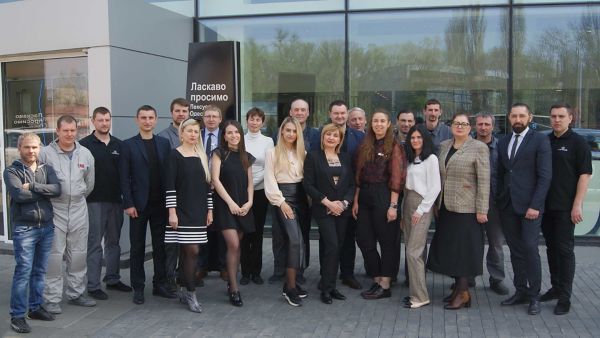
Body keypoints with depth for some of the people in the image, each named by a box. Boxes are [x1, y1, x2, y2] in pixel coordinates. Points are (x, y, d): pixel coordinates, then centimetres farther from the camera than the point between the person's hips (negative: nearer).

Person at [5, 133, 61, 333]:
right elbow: (19, 194, -18)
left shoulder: (47, 169, 10)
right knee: (23, 271, -5)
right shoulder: (11, 171, -1)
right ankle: (17, 315, 3)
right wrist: (44, 191, -9)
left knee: (40, 271, 12)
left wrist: (32, 186, -15)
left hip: (47, 227, 4)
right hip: (24, 228, -4)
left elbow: (57, 189, -7)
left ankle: (35, 307, 25)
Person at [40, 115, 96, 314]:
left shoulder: (85, 154, 4)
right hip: (54, 210, -4)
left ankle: (76, 293, 25)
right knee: (54, 256, -1)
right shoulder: (46, 153, -8)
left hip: (79, 210, 4)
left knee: (79, 254, 11)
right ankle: (52, 299, 10)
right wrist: (50, 199, 1)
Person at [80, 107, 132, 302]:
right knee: (94, 244, 1)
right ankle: (93, 285, 8)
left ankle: (113, 279, 25)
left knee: (114, 242, 13)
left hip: (115, 200, 5)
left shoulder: (119, 145, 8)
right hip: (94, 201, -4)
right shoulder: (85, 145, -5)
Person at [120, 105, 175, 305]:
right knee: (137, 248, 6)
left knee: (160, 246, 8)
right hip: (138, 204, -2)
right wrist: (128, 204, -11)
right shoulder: (128, 145, 0)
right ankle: (138, 288, 16)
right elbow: (124, 178, -4)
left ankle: (160, 284, 19)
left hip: (160, 204, 3)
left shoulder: (164, 143, 8)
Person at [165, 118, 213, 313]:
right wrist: (172, 211, -14)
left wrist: (209, 210, 11)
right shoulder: (175, 155, -4)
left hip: (198, 211, 5)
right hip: (182, 210, -5)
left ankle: (185, 290, 19)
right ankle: (191, 293, 2)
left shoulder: (202, 156, 12)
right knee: (192, 251, -10)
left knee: (188, 252, 7)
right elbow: (170, 186, -8)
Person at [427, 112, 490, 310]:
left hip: (466, 208, -6)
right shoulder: (444, 146, 11)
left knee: (463, 249, 0)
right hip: (446, 207, 6)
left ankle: (463, 293, 11)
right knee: (449, 248, 10)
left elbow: (484, 181, -11)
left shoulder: (479, 148, -7)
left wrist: (481, 210, -14)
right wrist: (437, 203, 11)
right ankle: (458, 287, 23)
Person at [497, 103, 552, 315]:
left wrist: (535, 206, -14)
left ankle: (534, 296, 7)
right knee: (516, 251, 10)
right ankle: (521, 292, 20)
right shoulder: (503, 142, 14)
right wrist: (499, 201, 8)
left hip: (529, 206, -5)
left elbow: (545, 176, -8)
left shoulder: (540, 141, -2)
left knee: (530, 249, -6)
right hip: (507, 206, 5)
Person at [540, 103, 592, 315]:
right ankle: (555, 287, 24)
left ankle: (565, 296, 6)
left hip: (565, 207, -5)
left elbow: (585, 174, -9)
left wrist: (577, 205, -14)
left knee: (565, 249, -1)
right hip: (546, 205, 5)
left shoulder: (578, 143, -5)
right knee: (551, 247, 12)